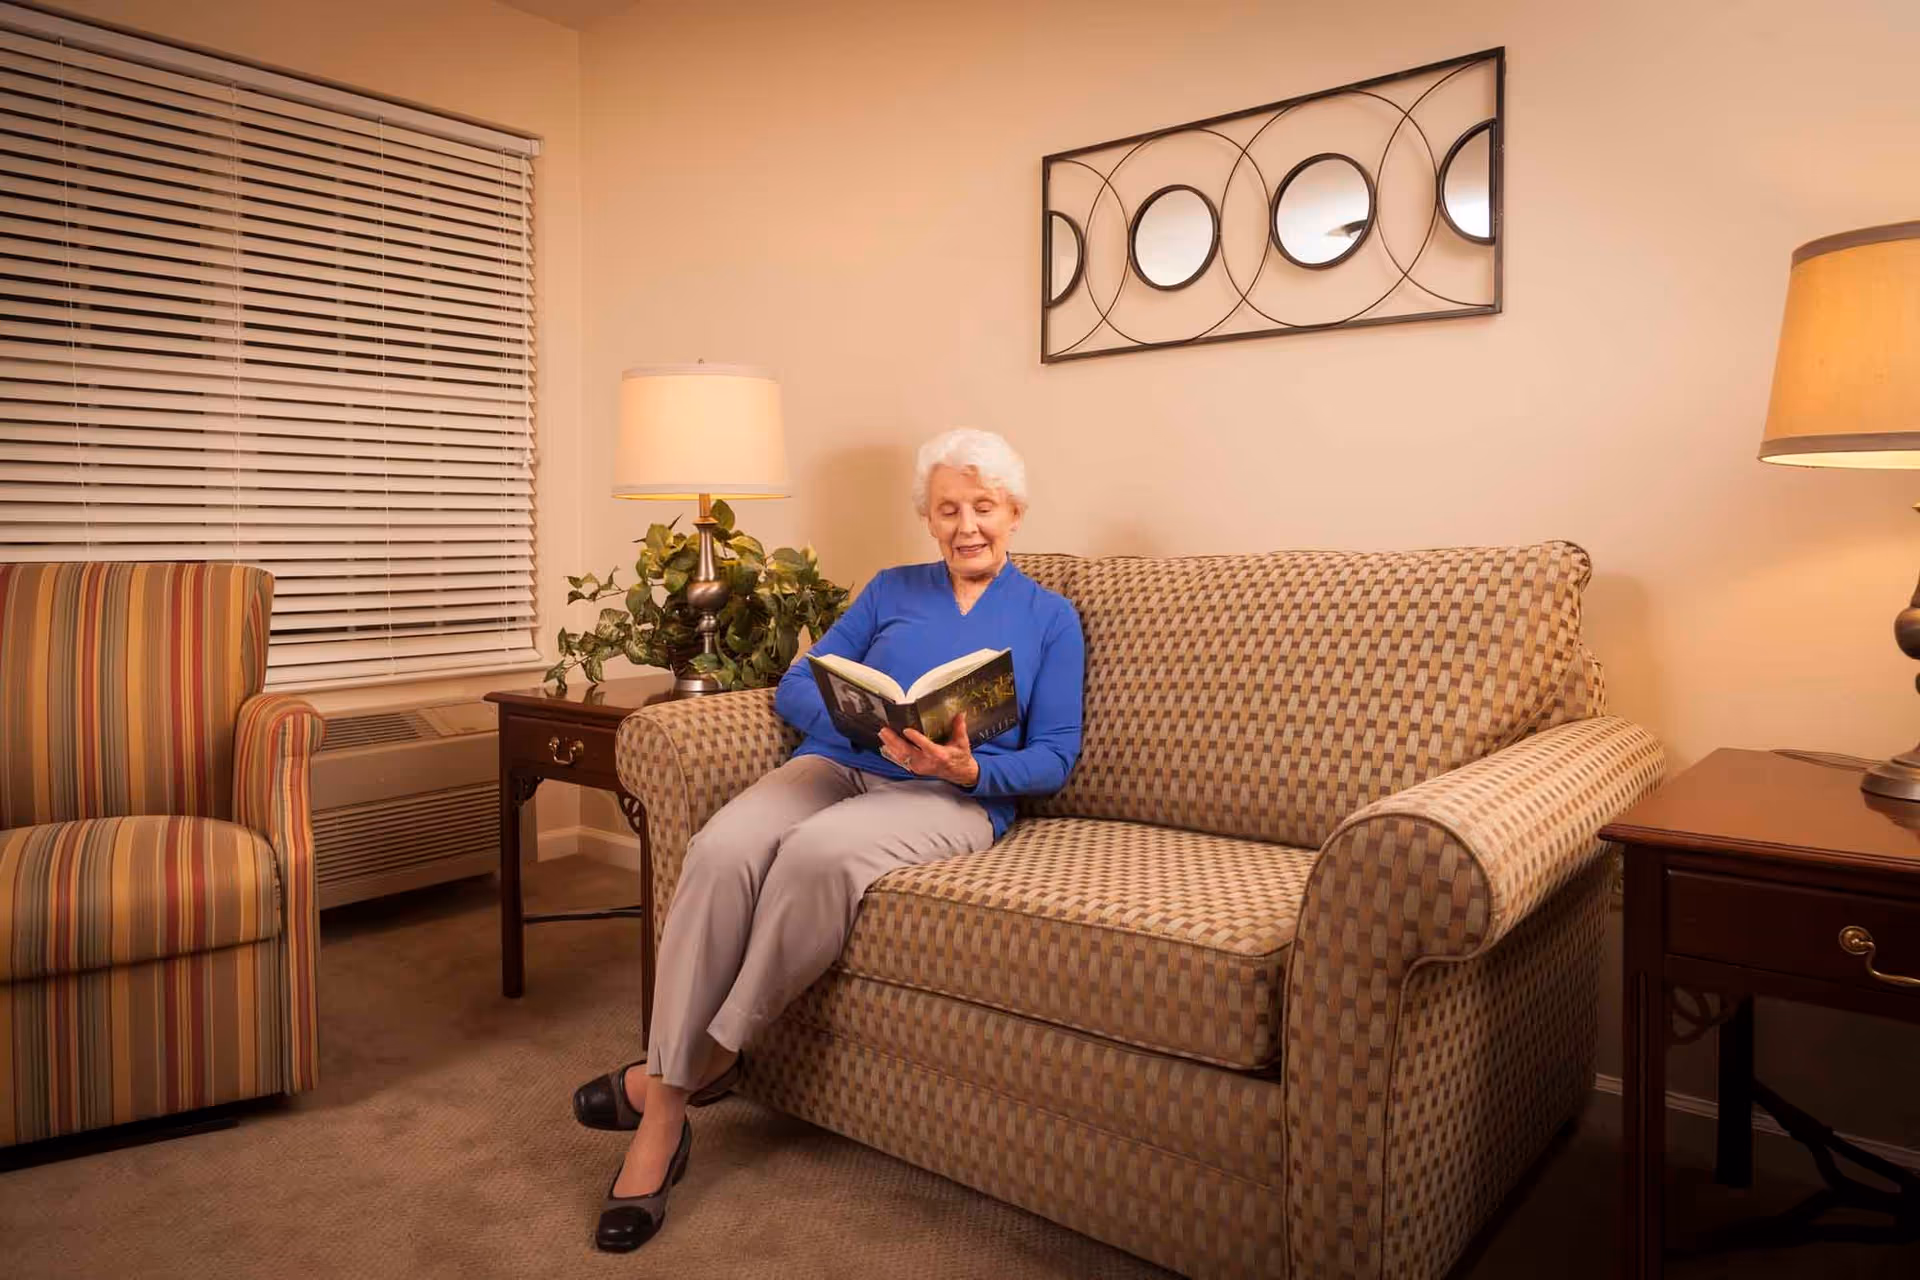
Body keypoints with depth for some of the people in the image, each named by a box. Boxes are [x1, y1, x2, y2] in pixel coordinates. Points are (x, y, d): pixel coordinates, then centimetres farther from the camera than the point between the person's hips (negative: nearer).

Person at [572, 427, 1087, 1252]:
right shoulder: (890, 589, 19)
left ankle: (707, 1058, -15)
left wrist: (969, 768, -16)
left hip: (953, 799, -2)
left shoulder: (1050, 618, 13)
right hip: (836, 765, 3)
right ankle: (660, 1123, -22)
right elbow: (794, 688, 11)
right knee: (721, 851, -31)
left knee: (820, 851, -37)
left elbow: (1054, 758, 5)